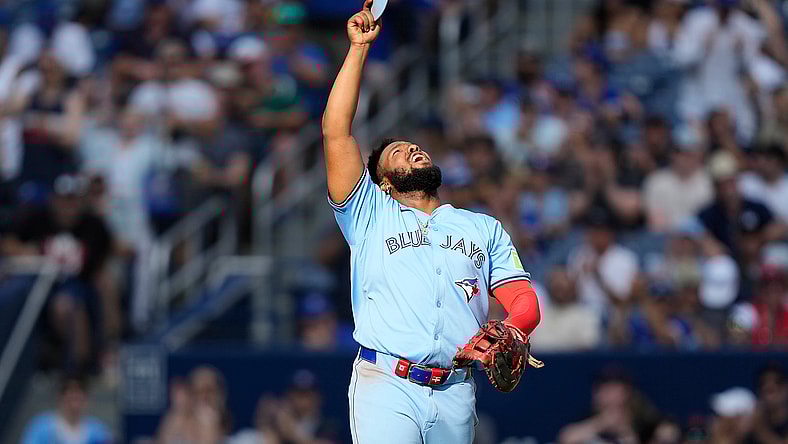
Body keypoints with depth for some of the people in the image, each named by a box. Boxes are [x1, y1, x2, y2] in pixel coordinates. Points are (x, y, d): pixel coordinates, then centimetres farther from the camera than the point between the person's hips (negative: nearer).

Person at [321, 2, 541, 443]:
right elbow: (336, 132, 8)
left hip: (456, 394, 3)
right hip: (387, 389, -3)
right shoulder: (371, 217, 18)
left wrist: (507, 333, -10)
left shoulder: (485, 229, 25)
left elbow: (525, 303, 14)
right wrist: (360, 46, 10)